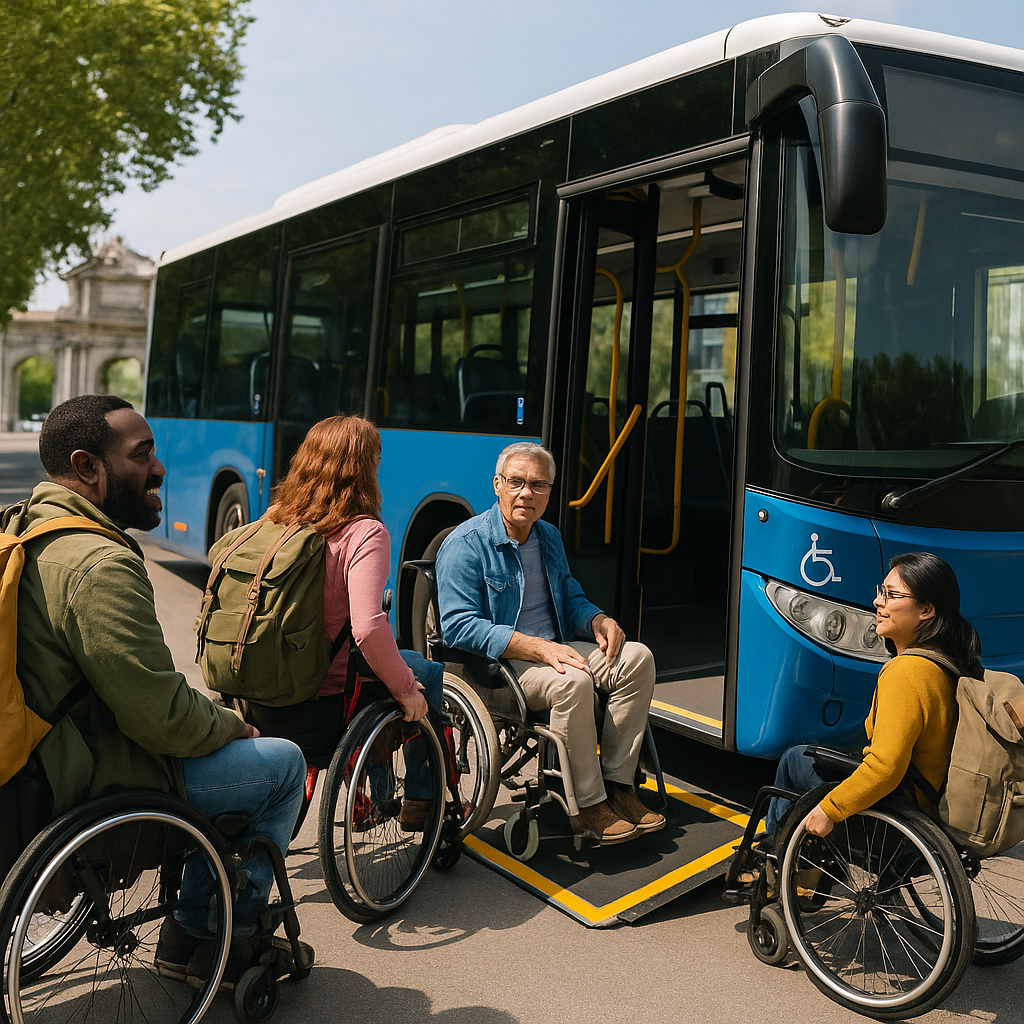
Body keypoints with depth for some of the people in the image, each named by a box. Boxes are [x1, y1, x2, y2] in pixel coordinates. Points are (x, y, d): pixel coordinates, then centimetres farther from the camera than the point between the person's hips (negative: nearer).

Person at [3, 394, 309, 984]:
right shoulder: (101, 566, -27)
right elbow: (164, 719, -26)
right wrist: (233, 725, -5)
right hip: (102, 789, -10)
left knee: (221, 745, 26)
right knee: (283, 763, 5)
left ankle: (192, 937, 31)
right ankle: (232, 942, 20)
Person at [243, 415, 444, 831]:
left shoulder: (275, 519, 1)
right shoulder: (364, 533, -18)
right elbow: (368, 628, -31)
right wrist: (405, 689, -15)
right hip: (317, 714, -7)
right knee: (427, 672, 18)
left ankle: (373, 796, 42)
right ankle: (418, 802, 29)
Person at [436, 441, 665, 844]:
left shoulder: (549, 538, 13)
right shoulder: (465, 545, -12)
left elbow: (571, 600, 24)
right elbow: (458, 626, -21)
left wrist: (599, 621, -2)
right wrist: (538, 648, -28)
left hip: (553, 651, 8)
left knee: (637, 658, -11)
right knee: (572, 681, -34)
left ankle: (617, 784, -9)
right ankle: (587, 808, -21)